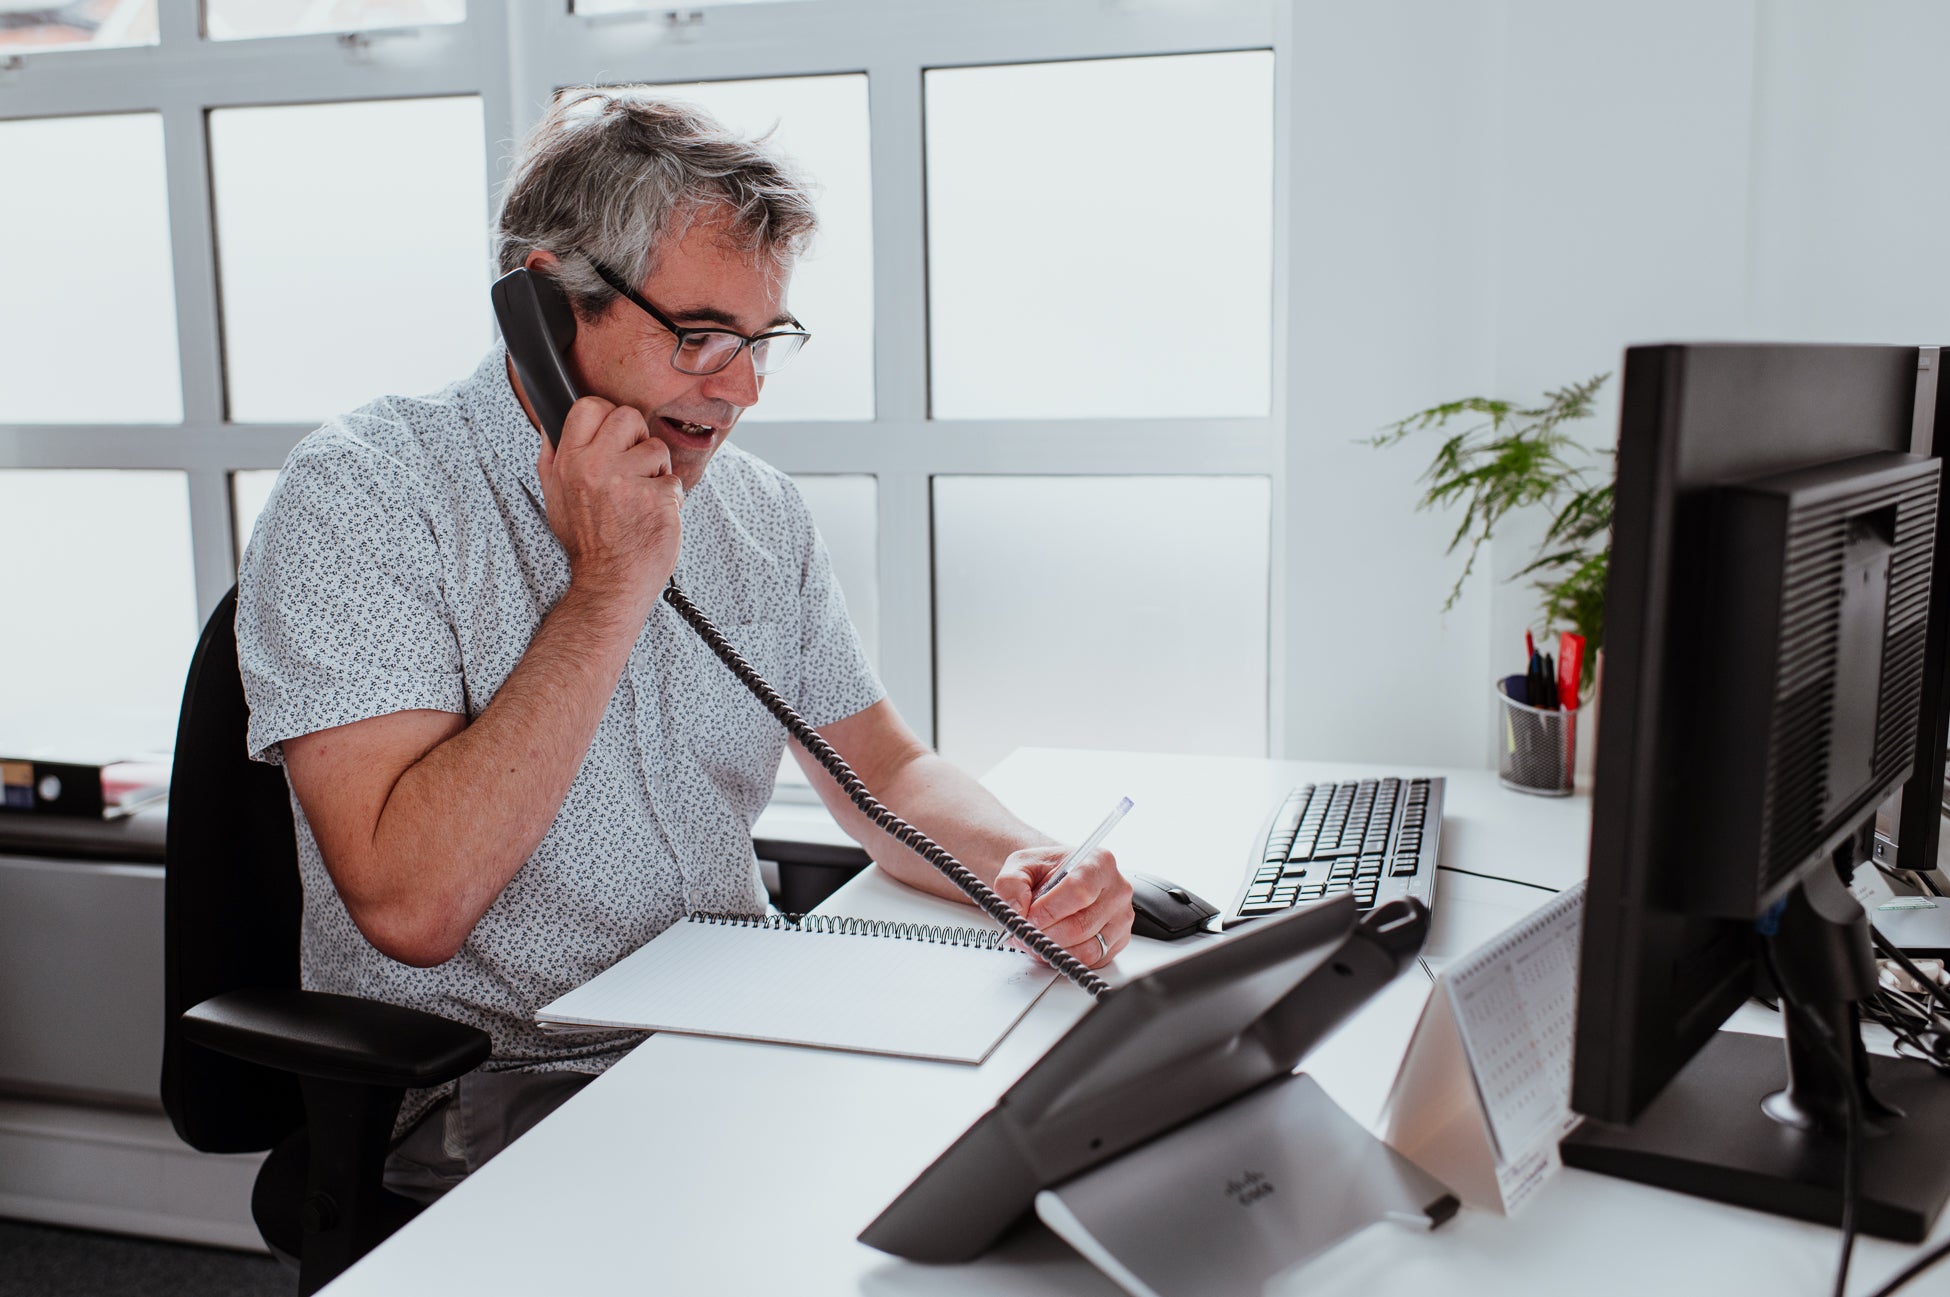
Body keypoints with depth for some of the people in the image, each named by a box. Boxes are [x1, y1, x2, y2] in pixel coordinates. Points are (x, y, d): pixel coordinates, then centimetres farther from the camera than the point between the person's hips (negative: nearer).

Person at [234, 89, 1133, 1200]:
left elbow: (887, 774, 9)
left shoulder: (761, 510, 7)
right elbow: (411, 907, -22)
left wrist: (1019, 863, -13)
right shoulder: (363, 495, -13)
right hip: (483, 1095, -6)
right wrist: (610, 586, -22)